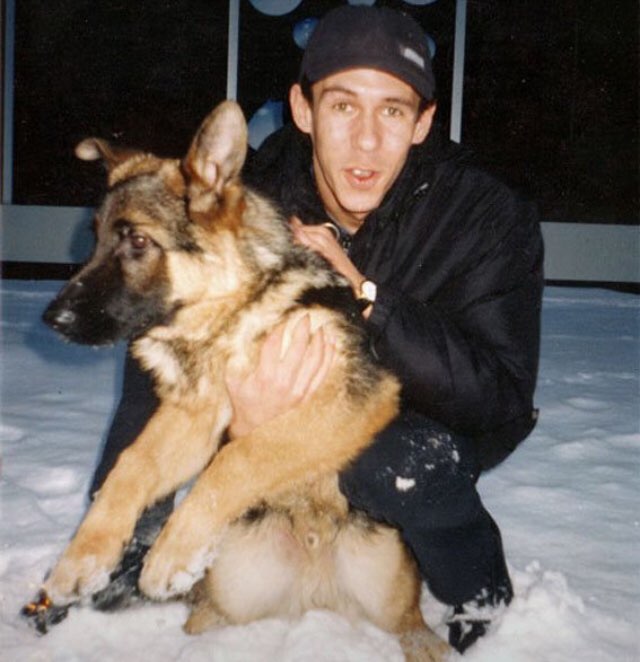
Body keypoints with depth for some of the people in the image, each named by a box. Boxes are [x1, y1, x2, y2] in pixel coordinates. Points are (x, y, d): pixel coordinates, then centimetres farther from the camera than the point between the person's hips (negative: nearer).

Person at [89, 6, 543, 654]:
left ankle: (486, 607, -5)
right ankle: (123, 555, -1)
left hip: (426, 422, -2)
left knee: (402, 461, -37)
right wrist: (245, 422, -45)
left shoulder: (490, 218, -25)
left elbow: (503, 402, -31)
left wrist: (365, 297, -41)